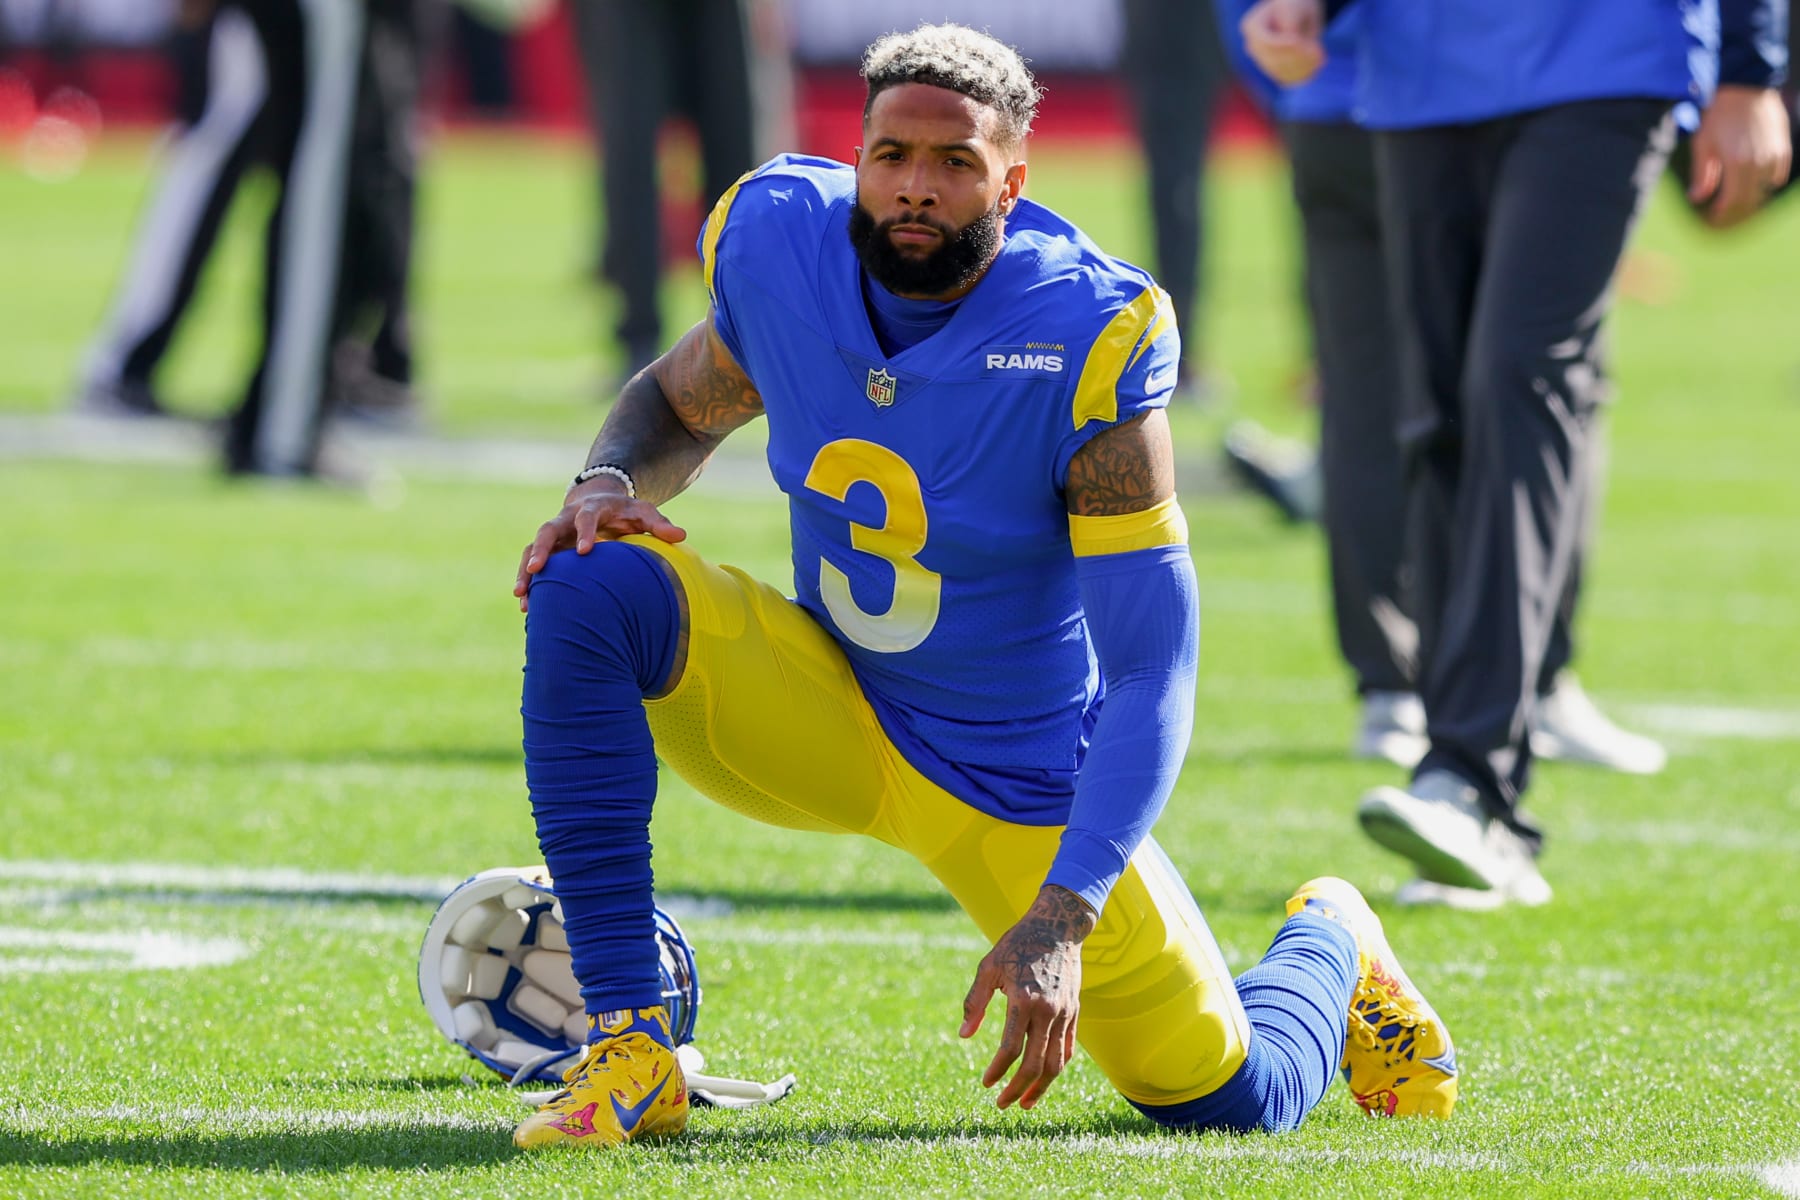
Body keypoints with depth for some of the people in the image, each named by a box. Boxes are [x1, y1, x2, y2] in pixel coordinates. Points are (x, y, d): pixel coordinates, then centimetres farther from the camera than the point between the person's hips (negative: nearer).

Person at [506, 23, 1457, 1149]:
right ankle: (630, 1049, -23)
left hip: (1019, 781, -3)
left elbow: (1150, 671, -25)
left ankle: (1327, 945, 42)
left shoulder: (1084, 346, -26)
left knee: (1230, 1098, 2)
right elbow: (685, 401, 10)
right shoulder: (780, 243, -14)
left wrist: (1060, 918, -33)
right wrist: (607, 485, -15)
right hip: (822, 710, 3)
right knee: (588, 590, -25)